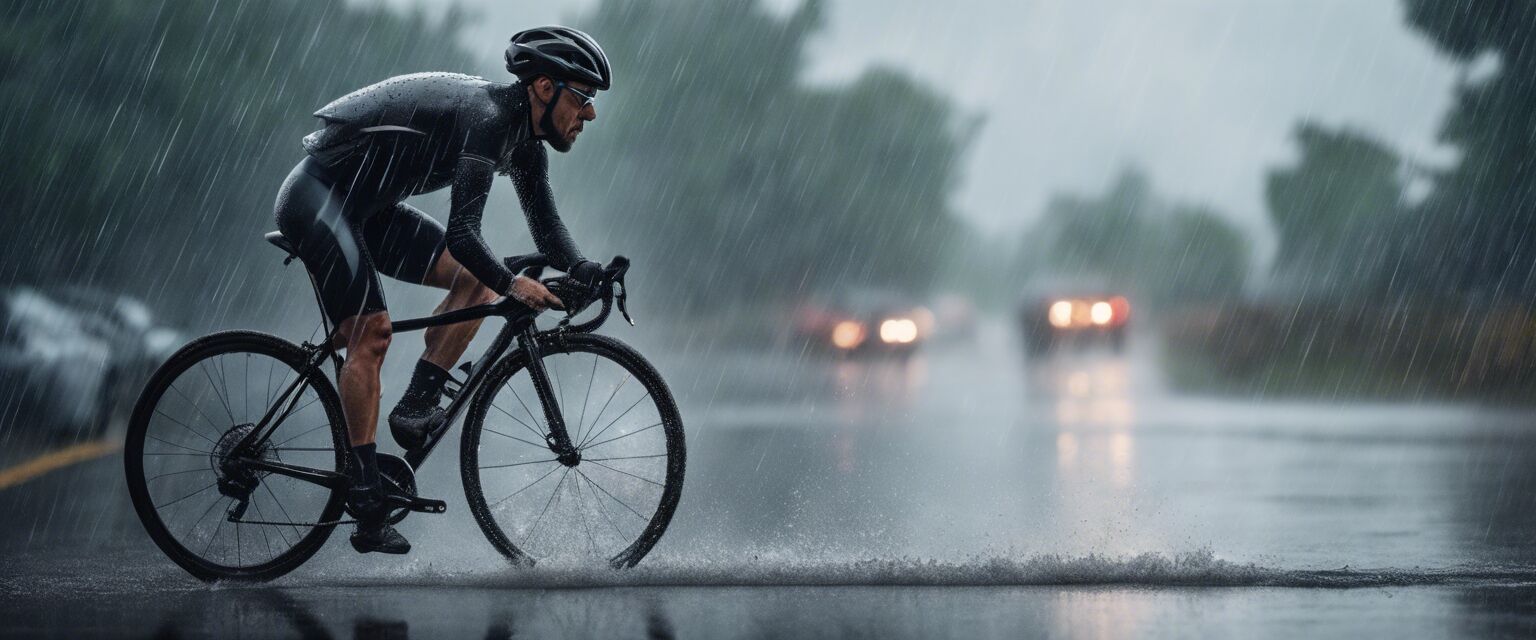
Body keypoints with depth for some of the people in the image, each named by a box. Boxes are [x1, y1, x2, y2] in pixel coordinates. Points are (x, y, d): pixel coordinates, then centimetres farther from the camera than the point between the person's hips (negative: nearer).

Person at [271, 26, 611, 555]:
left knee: (475, 281, -3)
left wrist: (588, 273, -12)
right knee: (371, 333, -19)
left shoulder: (524, 141, 3)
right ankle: (367, 508, -17)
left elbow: (547, 230, 5)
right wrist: (511, 284, -43)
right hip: (316, 196, -10)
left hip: (371, 207, 10)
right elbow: (461, 234, -33)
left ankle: (417, 407, -3)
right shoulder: (486, 119, -26)